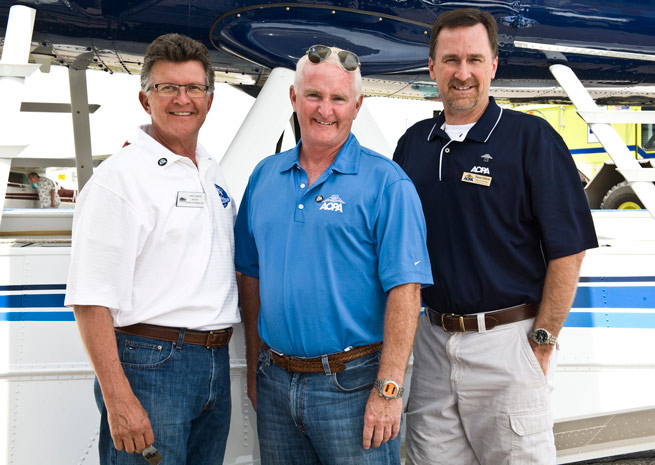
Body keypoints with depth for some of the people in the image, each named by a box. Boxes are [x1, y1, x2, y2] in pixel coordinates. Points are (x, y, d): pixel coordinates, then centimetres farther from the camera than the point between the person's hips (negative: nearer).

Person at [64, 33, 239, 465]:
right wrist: (118, 400, -20)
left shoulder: (213, 172, 12)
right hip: (149, 364, -7)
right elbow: (90, 299, -16)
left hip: (215, 364, 7)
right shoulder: (119, 177, -11)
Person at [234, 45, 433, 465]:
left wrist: (388, 389, -18)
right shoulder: (265, 177, 8)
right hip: (275, 383, 5)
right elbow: (252, 276, 13)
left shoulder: (386, 182, -8)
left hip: (352, 384, -5)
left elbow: (405, 290, -14)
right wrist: (255, 368, 11)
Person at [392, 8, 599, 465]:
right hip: (432, 338, 5)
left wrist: (543, 341, -9)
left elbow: (567, 250, -8)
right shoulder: (413, 142, 9)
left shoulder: (532, 138, -7)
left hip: (506, 341, -4)